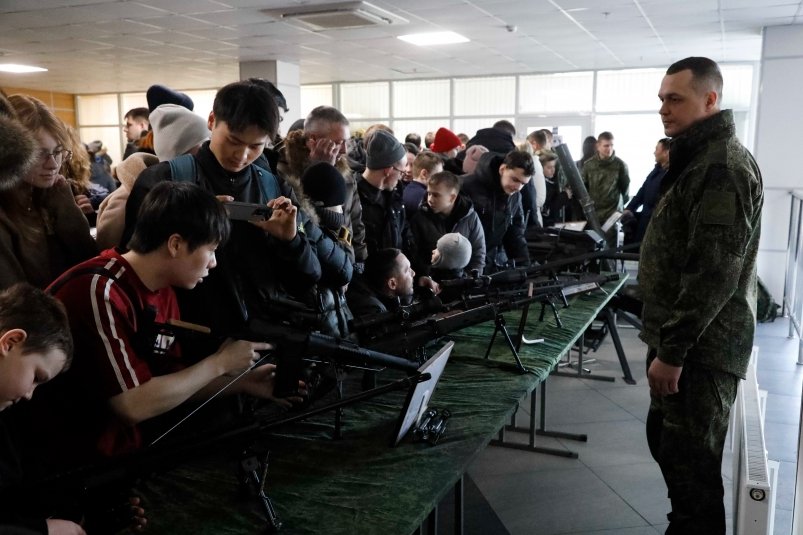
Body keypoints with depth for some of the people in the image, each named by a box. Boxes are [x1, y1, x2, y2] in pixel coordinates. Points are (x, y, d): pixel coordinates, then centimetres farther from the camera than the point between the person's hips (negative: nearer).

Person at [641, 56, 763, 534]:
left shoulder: (723, 167, -18)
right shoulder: (701, 159, 15)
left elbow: (713, 273, -24)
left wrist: (672, 350, -21)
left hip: (701, 346, -10)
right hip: (682, 337, 10)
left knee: (690, 461, -1)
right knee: (665, 440, 19)